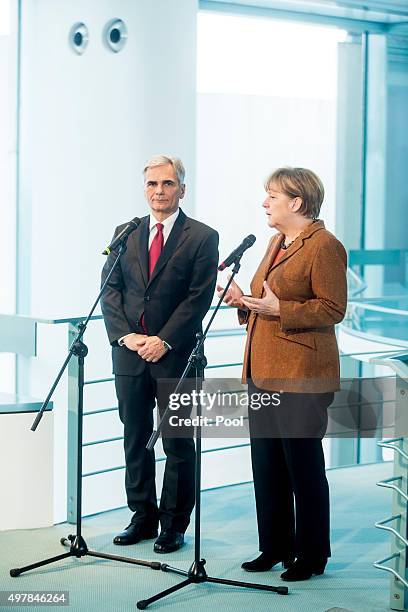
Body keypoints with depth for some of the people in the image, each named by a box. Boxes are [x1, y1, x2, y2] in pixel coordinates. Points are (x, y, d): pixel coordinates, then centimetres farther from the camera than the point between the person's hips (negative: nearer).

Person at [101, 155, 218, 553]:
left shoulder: (202, 237, -1)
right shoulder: (125, 234, 11)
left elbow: (199, 299, -8)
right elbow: (110, 290, 7)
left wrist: (163, 341, -14)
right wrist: (126, 335, -8)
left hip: (176, 354, -4)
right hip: (129, 352, 4)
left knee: (177, 442, 2)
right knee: (135, 438, 11)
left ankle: (174, 525, 11)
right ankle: (142, 517, 22)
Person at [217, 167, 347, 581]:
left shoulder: (324, 247, -12)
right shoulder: (277, 243, 17)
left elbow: (332, 310, -16)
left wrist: (278, 309, -23)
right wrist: (245, 302, 8)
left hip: (300, 376, -9)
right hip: (263, 372, 9)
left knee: (303, 465, 0)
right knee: (266, 464, 13)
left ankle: (311, 556, 11)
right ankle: (275, 547, 24)